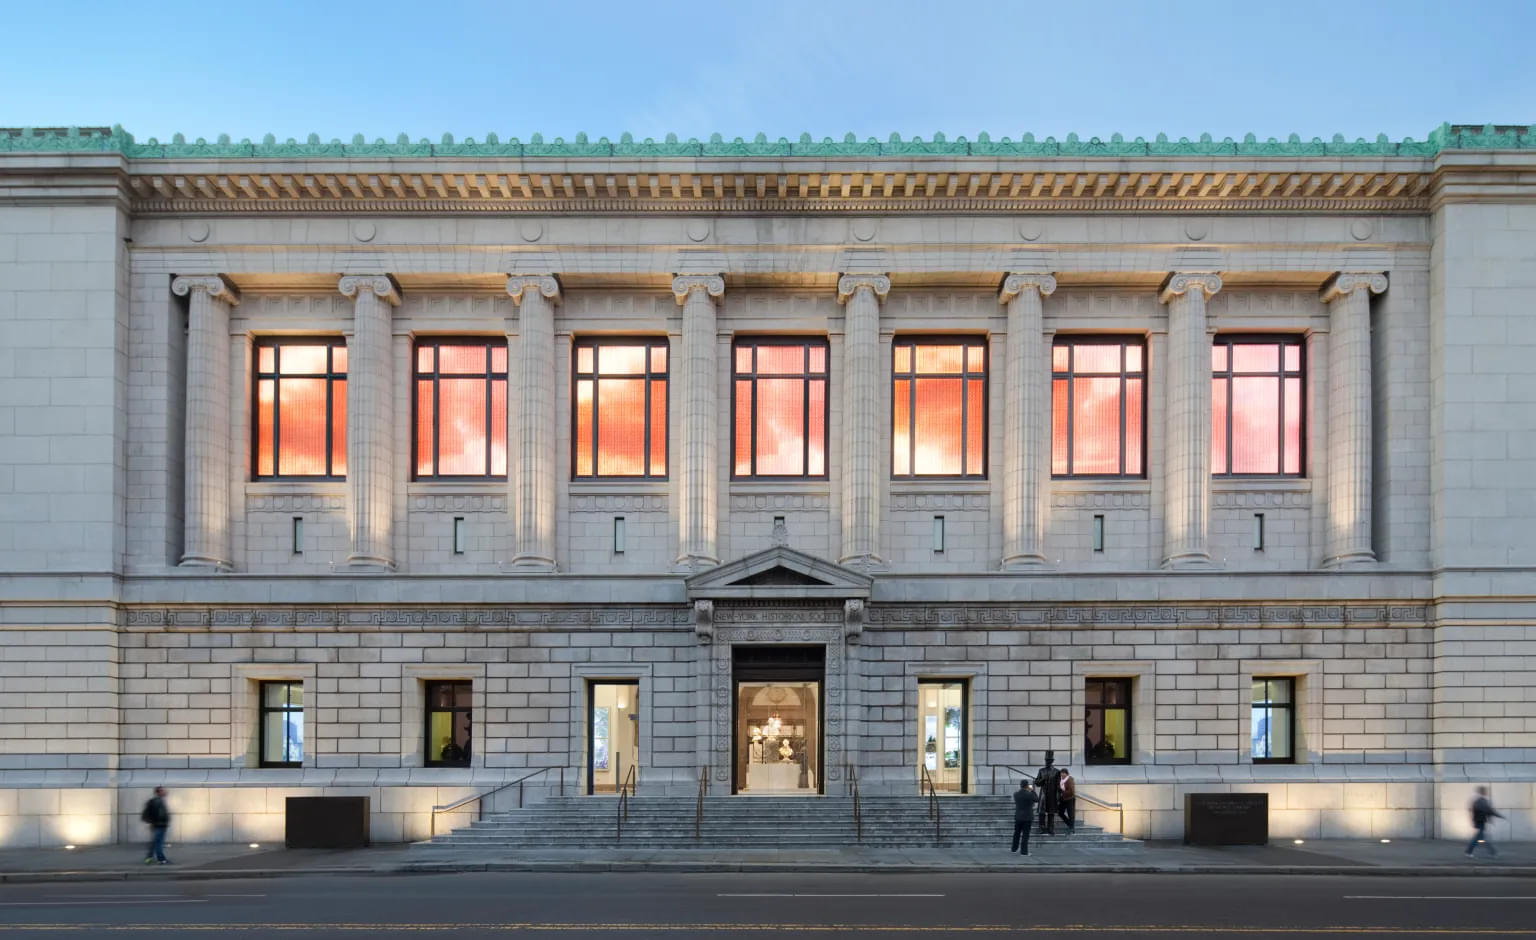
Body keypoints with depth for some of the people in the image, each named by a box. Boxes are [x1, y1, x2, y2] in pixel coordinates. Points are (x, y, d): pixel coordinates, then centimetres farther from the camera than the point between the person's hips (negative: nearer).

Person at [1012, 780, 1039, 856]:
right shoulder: (1030, 795, -17)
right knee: (1025, 835, 3)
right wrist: (1033, 791, 9)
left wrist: (1028, 791, 18)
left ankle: (1014, 848, 29)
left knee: (1017, 833, 19)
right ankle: (1024, 851, 5)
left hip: (1018, 817, 4)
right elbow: (1037, 800, -1)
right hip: (1027, 817, -4)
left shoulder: (1016, 795, -5)